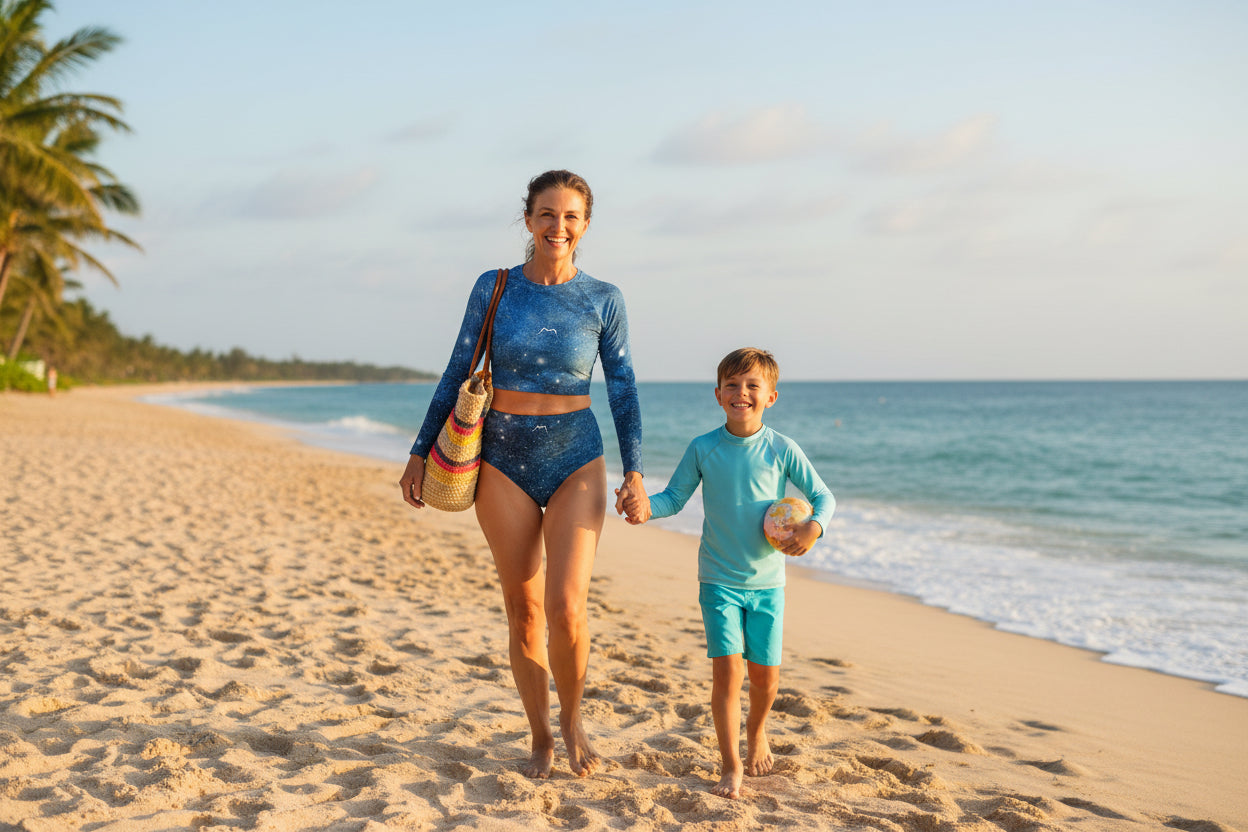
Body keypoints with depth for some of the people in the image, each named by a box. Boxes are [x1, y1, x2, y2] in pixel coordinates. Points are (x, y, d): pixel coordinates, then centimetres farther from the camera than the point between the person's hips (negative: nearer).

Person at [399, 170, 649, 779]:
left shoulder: (603, 299, 0)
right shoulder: (493, 288, 1)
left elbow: (622, 388, 4)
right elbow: (457, 375, 6)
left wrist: (634, 471, -3)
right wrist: (420, 452, 6)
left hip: (575, 460, -1)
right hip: (503, 460, 1)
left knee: (567, 606, -12)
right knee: (523, 609, 6)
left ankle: (572, 717, 17)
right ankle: (540, 739, 23)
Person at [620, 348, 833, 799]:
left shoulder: (782, 450, -7)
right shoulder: (703, 448, -5)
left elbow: (823, 496, 0)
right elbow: (675, 496, 1)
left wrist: (814, 526, -20)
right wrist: (648, 507, -20)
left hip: (767, 581, 1)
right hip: (719, 579, -1)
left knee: (765, 673, 7)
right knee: (727, 668, -12)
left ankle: (756, 729, 41)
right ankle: (731, 767, 1)